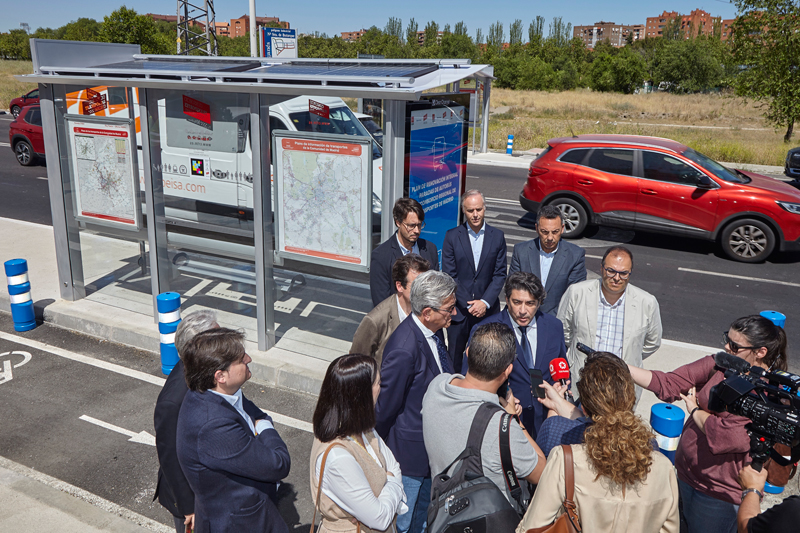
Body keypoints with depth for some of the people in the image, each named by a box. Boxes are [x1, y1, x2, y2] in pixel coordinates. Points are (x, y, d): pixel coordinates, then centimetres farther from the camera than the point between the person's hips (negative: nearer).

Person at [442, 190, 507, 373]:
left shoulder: (497, 236, 4)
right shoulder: (452, 236, -1)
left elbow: (500, 274, 2)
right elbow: (449, 275, -4)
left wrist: (485, 302, -11)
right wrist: (468, 304, -10)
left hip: (488, 309, 1)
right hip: (459, 308, -1)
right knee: (455, 358, 7)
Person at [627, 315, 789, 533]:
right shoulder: (719, 364, -4)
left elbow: (724, 436, -29)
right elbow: (668, 384, -6)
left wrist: (695, 409, -12)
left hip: (720, 493, -6)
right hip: (686, 473, 6)